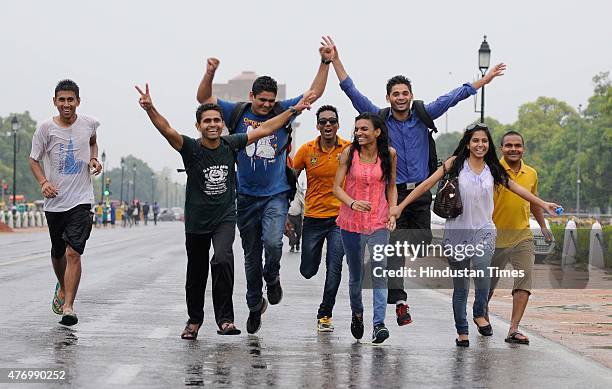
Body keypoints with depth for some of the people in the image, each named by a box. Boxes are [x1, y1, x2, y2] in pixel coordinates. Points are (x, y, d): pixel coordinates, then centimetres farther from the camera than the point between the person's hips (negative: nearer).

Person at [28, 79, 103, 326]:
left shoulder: (89, 123, 0)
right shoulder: (46, 128, -5)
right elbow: (34, 159, 4)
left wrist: (94, 159, 4)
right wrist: (43, 182, -13)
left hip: (81, 200, -1)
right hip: (54, 200, 1)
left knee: (73, 252, -15)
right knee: (57, 252, 17)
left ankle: (68, 306, -13)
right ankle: (62, 287, 46)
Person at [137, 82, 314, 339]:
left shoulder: (231, 144, -4)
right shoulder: (191, 148, -12)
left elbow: (264, 130, 5)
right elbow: (167, 130, -28)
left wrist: (293, 110, 6)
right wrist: (150, 109, -47)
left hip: (225, 217, 0)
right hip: (197, 219, 0)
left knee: (222, 260, -27)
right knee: (196, 274, 14)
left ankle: (225, 319, -21)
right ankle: (194, 320, 37)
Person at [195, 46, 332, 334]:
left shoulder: (282, 112, 1)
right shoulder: (238, 113, 0)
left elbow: (314, 93, 4)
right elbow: (204, 99, -3)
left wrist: (325, 63, -6)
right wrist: (210, 74, -19)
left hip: (276, 195, -1)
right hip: (247, 197, 1)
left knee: (272, 241, -25)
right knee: (251, 256, 10)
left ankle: (272, 278, 7)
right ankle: (255, 305, 27)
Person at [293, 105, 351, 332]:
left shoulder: (349, 150, -4)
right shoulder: (307, 150, -2)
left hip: (340, 217, -1)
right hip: (313, 217, 1)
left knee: (334, 268, -8)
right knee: (308, 271, 8)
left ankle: (325, 314, 7)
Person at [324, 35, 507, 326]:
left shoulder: (423, 116, 7)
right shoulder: (380, 118, 3)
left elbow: (452, 97, 9)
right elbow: (352, 92, 0)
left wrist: (485, 79, 12)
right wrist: (335, 60, -6)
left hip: (420, 192, 3)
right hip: (392, 193, -3)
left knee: (422, 244, 6)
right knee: (394, 247, -12)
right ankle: (399, 301, -14)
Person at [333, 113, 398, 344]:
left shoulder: (389, 154, 0)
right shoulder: (349, 153, -3)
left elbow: (391, 187, 11)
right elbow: (336, 187, -3)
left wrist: (392, 212, -2)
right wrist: (352, 203, -21)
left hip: (379, 222, -1)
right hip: (351, 221, 1)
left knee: (380, 268, -19)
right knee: (355, 273, 12)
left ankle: (379, 323, -22)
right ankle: (357, 313, 39)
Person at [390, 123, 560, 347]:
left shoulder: (493, 170, 8)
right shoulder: (456, 163, 0)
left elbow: (516, 188, 20)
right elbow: (428, 184, -2)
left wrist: (543, 204, 22)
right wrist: (401, 206, -7)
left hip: (483, 230, 1)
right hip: (456, 230, -1)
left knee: (481, 268, -29)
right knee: (460, 286, 8)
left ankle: (480, 313, -10)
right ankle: (461, 331, 22)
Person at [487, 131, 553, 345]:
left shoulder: (531, 173, 7)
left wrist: (543, 226, 28)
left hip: (522, 235, 3)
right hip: (495, 235, -3)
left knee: (524, 281, -13)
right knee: (489, 281, 13)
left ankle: (513, 330, -13)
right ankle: (482, 312, 42)